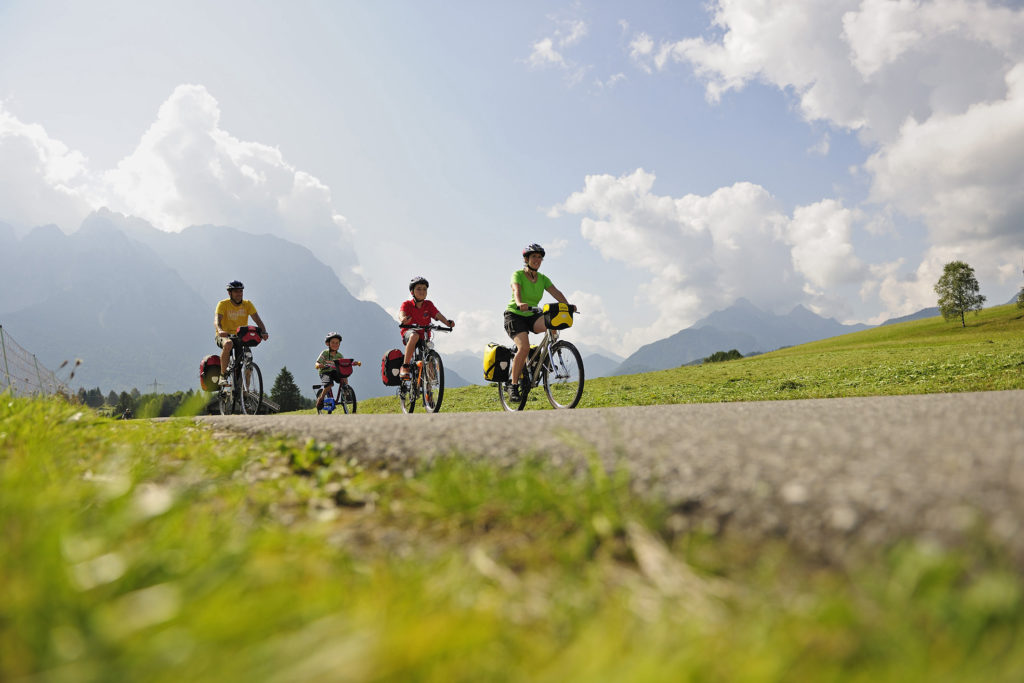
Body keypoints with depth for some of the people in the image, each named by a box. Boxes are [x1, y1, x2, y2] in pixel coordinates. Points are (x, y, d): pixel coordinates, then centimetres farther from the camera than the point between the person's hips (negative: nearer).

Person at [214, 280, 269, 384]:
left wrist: (264, 332, -31)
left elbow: (258, 320, -10)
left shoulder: (247, 304, -1)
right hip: (224, 336, -3)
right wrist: (220, 331, -47)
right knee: (228, 344, -39)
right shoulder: (223, 304, -9)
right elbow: (216, 321, -23)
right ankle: (223, 376, -26)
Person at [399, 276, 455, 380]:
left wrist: (447, 322, -35)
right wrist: (403, 319, -52)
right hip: (409, 332, -3)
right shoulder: (407, 304, -7)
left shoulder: (428, 304, 0)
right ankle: (405, 366, -33)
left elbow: (437, 315, -14)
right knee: (414, 336, -39)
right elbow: (401, 312, -27)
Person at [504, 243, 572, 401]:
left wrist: (567, 305, -29)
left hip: (531, 316, 5)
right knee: (524, 348, -27)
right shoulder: (518, 275, -10)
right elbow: (516, 291, -29)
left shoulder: (543, 279, 5)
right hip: (514, 315, -4)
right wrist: (520, 303, -51)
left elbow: (556, 292, -10)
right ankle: (513, 386, -14)